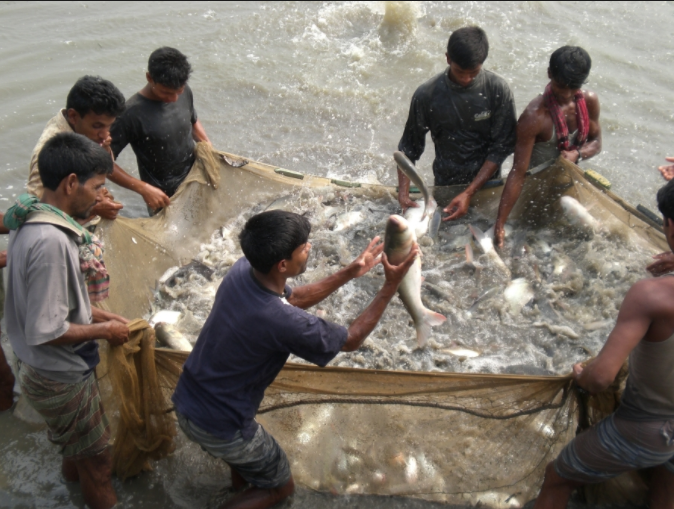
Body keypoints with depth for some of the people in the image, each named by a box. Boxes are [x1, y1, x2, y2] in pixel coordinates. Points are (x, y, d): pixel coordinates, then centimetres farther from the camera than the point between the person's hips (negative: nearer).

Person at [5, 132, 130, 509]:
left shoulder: (34, 220, -3)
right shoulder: (50, 241, -34)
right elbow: (46, 331, -31)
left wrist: (97, 314, 4)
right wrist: (104, 330, -17)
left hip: (51, 367, 9)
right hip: (60, 376, -9)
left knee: (75, 438, 35)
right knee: (95, 454, 14)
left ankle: (74, 471, 60)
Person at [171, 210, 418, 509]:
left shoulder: (242, 270, -12)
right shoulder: (282, 322, -33)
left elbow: (293, 299, 7)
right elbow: (351, 341, -15)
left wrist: (349, 273, 2)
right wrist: (391, 286, -15)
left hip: (184, 402, 7)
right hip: (216, 426, -7)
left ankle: (240, 472, 45)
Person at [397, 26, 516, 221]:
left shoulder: (498, 90, -17)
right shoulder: (427, 95, -16)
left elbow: (501, 147, -14)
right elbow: (409, 147, -7)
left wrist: (469, 193, -22)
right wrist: (403, 192, -20)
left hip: (486, 182, 0)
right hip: (445, 184, 0)